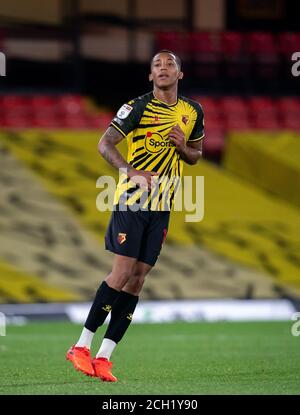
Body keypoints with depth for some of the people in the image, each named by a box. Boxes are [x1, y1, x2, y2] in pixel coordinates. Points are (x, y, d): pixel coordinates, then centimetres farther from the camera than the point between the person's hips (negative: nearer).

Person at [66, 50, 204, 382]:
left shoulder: (193, 112, 9)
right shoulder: (139, 107, -7)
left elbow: (196, 155, 21)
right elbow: (104, 144, -10)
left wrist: (183, 147, -3)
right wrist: (132, 172, -25)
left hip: (162, 206, 5)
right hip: (131, 200, -5)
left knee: (137, 278, 1)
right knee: (123, 271, -14)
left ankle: (103, 358, 3)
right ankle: (81, 347, -6)